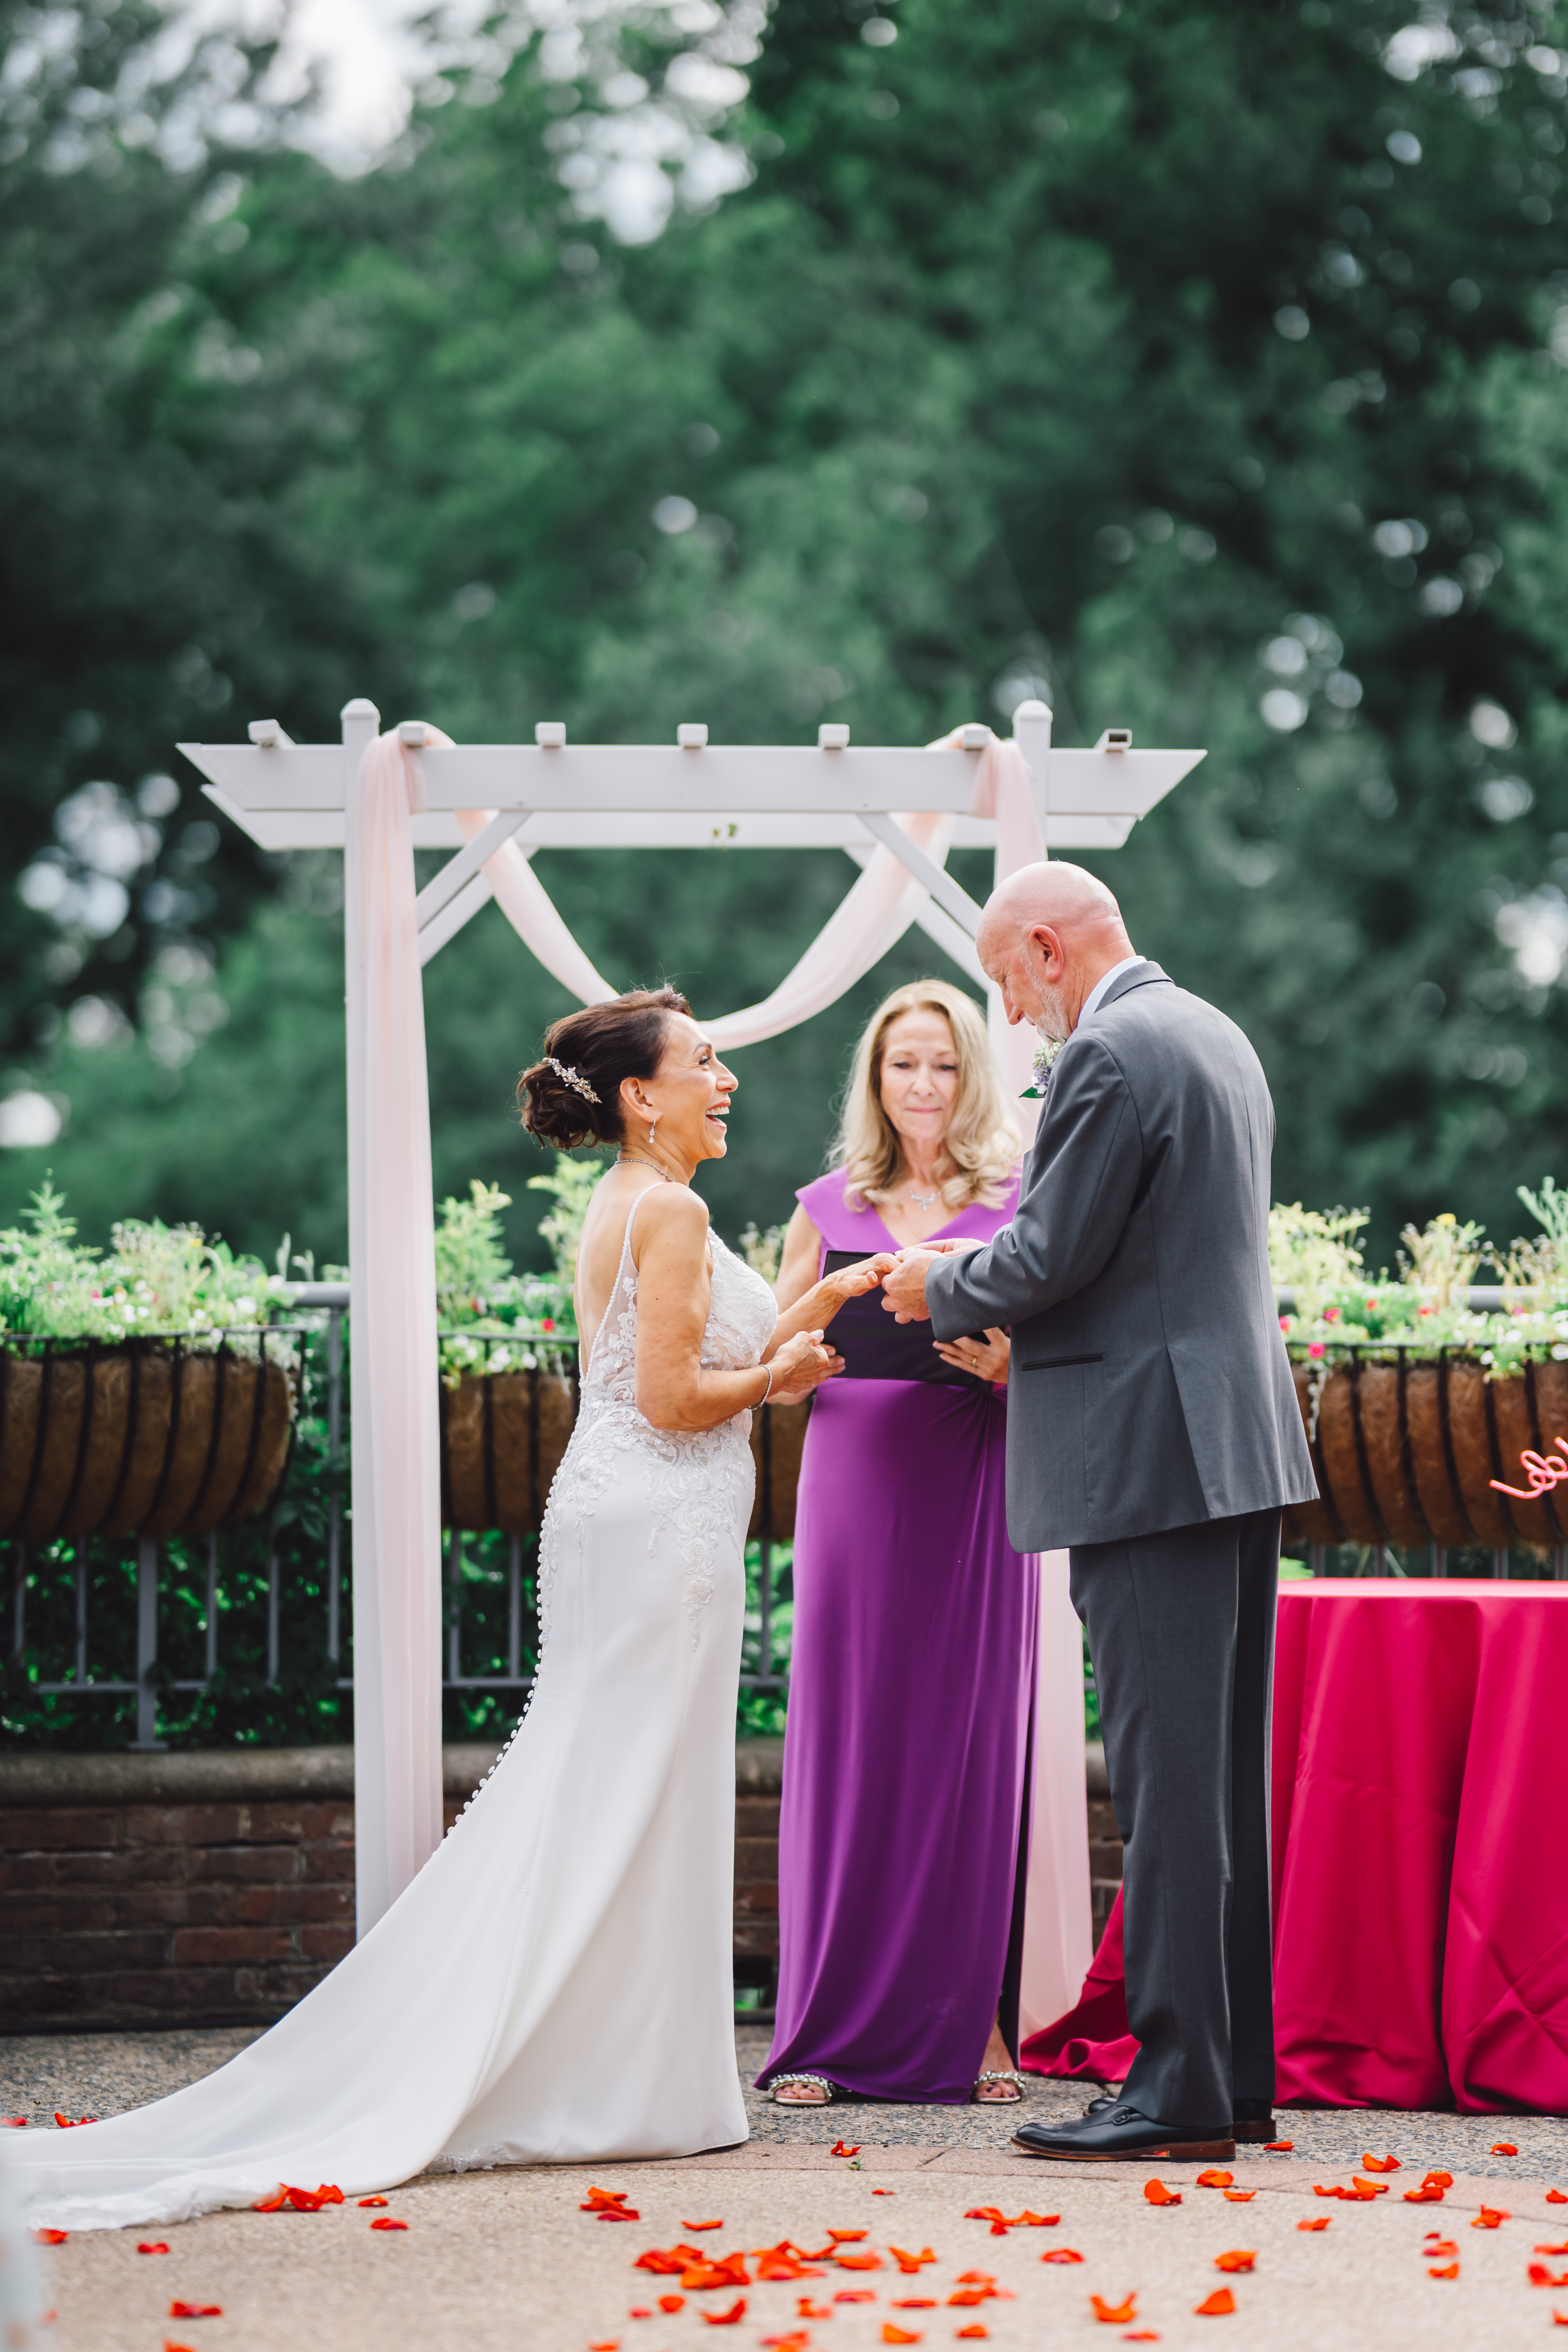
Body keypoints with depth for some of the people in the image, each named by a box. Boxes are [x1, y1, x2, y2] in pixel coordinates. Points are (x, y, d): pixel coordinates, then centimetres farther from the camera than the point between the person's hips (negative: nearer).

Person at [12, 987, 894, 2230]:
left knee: (586, 1798, 10)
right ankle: (622, 2086, -3)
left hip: (613, 1516, 10)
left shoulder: (621, 1207, 18)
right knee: (639, 1800, -6)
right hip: (660, 1524, -10)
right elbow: (675, 1399, -18)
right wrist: (777, 1375, -2)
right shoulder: (671, 1210, -12)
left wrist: (819, 1308, 19)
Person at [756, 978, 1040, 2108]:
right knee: (844, 1743, -1)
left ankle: (972, 2024, 6)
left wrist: (1007, 1366, -16)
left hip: (974, 1490, -1)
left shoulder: (1019, 1203, 6)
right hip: (855, 1478, 2)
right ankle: (830, 2027, 3)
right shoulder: (830, 1208, 12)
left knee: (970, 1740, -1)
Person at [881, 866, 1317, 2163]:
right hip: (1243, 1444, 10)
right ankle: (1238, 2073, 15)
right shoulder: (1218, 1038, 18)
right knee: (1224, 1767, 11)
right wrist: (1005, 1319, 22)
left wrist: (942, 1289, 3)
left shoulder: (1108, 1054, -13)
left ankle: (1180, 2090, -7)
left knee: (1166, 1770, -8)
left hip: (1150, 1455, -10)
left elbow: (1050, 1255, -16)